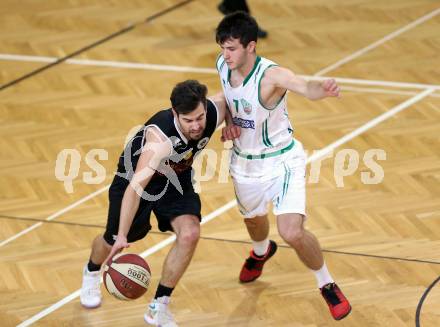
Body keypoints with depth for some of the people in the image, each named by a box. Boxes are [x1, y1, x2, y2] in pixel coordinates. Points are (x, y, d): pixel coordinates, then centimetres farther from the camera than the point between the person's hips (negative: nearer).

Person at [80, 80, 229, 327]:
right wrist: (121, 237, -51)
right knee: (113, 239, 14)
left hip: (177, 178, 4)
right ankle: (92, 273, 53)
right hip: (135, 174, -4)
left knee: (190, 234, -20)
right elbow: (136, 185, -48)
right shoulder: (161, 137, -44)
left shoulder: (214, 111, -28)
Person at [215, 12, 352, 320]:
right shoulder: (222, 65, -13)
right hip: (245, 161, 6)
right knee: (253, 219, 31)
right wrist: (229, 122, -7)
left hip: (282, 161, -6)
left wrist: (322, 89, -78)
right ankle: (262, 252, 69)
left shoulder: (271, 75, -32)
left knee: (292, 232, -20)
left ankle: (328, 285, 9)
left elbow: (304, 87, -55)